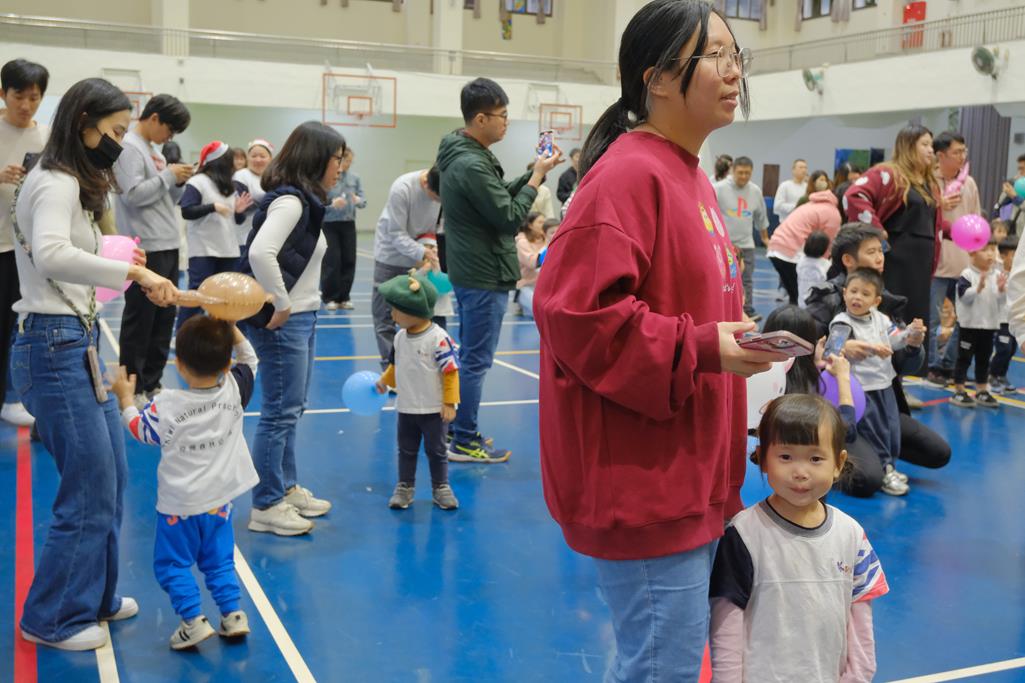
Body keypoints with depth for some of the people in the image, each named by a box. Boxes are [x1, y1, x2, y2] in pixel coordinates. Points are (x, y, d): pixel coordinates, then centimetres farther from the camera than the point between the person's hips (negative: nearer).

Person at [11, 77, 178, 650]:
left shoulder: (73, 184, 17)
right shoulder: (55, 183, -15)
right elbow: (50, 255, -34)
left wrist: (121, 267, 7)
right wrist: (132, 271, -38)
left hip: (78, 343, 10)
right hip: (57, 348, -10)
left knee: (112, 478, 16)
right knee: (90, 489, -3)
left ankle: (95, 598, 30)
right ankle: (54, 619, 13)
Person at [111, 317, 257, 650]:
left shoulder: (166, 405, -20)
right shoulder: (234, 390, -13)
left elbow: (141, 432, 1)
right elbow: (249, 360, 8)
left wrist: (126, 398, 15)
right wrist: (232, 329, 2)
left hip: (179, 504, -4)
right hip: (220, 500, 4)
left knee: (172, 563, 11)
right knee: (219, 560, 18)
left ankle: (193, 620, 2)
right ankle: (233, 614, 12)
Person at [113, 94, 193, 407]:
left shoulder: (154, 151, 19)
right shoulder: (129, 147, -9)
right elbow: (133, 194, -20)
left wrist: (179, 183, 3)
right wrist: (168, 175, -13)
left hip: (168, 246, 9)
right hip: (145, 249, -9)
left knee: (164, 319, 12)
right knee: (140, 321, -2)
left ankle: (152, 382, 20)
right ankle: (131, 388, 6)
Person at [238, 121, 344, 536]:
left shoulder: (304, 200, 13)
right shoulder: (290, 200, -17)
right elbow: (260, 253, -31)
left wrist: (294, 305, 12)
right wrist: (279, 305, -23)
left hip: (301, 318, 10)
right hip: (283, 323, -10)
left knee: (292, 410, 18)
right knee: (279, 413, -2)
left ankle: (288, 488, 31)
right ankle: (266, 507, 7)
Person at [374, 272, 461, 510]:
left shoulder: (438, 338, -20)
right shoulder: (400, 337, 0)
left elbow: (450, 372, -17)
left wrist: (449, 403, -16)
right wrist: (384, 381, 15)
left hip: (433, 410, -5)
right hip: (406, 408, 5)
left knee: (436, 450, 9)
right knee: (406, 450, 15)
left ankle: (441, 487, 24)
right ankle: (405, 487, 27)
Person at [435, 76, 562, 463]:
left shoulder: (464, 156, 10)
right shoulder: (471, 165, -21)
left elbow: (501, 197, 16)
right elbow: (511, 217, -20)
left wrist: (534, 172, 5)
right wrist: (538, 175, -11)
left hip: (470, 272, 10)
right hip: (485, 276, -10)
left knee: (469, 356, 18)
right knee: (476, 361, -2)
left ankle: (456, 430, 28)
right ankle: (464, 443, 7)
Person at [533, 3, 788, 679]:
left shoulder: (690, 177, 13)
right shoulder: (628, 175, -17)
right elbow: (575, 313, -25)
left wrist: (730, 343, 14)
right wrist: (702, 350, -23)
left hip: (689, 478, 10)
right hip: (644, 485, -10)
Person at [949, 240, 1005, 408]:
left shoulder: (998, 274, 3)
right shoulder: (967, 274, -11)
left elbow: (1002, 302, 2)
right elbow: (964, 297, -20)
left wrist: (1002, 290, -18)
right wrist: (978, 287, -32)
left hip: (990, 325, 5)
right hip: (970, 323, -5)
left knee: (984, 359, 13)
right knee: (964, 358, 1)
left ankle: (982, 391, 22)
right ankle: (958, 392, 7)